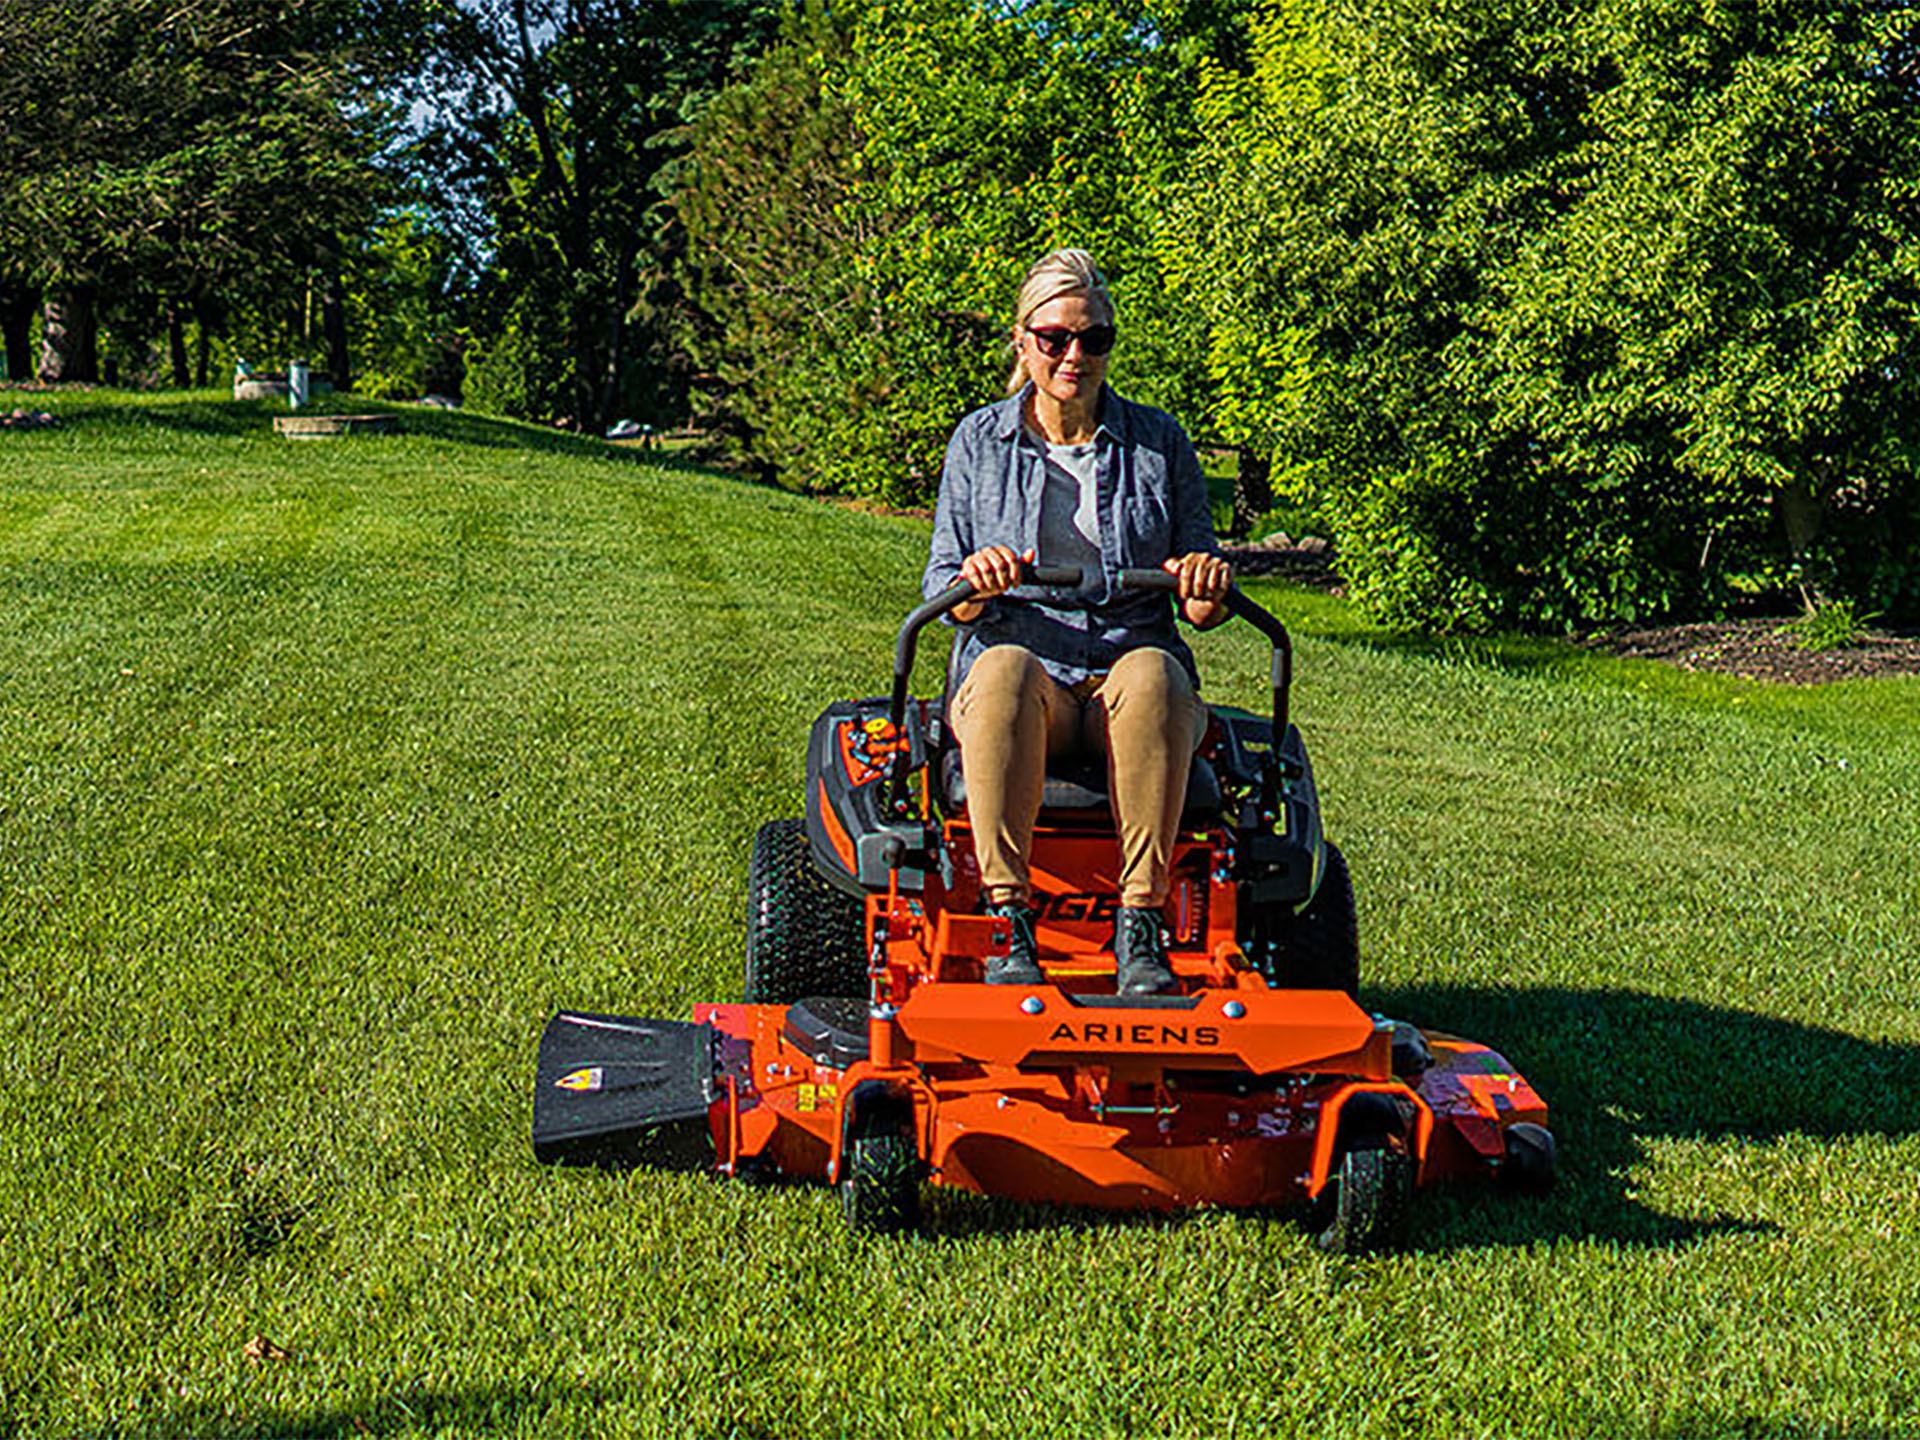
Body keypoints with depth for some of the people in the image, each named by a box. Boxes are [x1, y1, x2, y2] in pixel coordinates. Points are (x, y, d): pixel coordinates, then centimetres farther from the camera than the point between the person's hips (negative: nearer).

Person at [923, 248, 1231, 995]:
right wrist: (971, 584, -18)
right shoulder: (980, 441, 12)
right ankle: (1009, 924, -38)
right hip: (1021, 662, 0)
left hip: (1131, 661, 0)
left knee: (1152, 675, -36)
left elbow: (1200, 610, 12)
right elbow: (941, 592, 7)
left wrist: (1208, 586, -14)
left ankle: (1141, 925, -38)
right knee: (1004, 669, -36)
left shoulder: (1158, 441, 12)